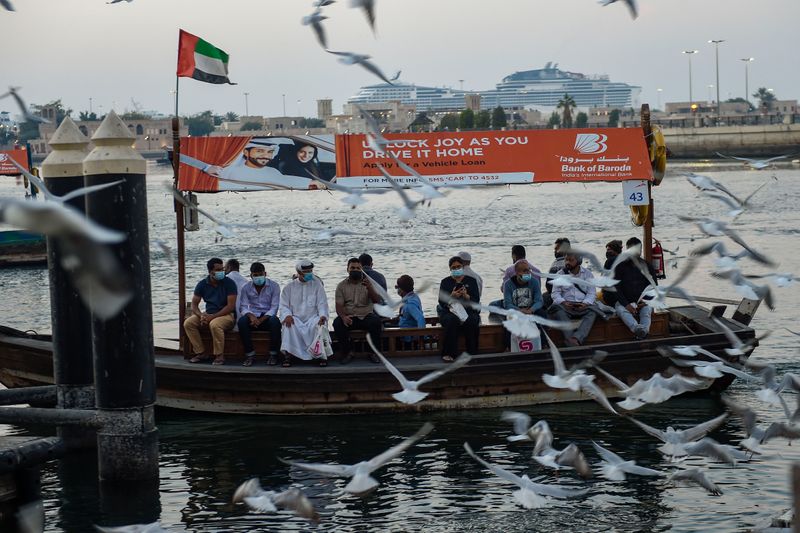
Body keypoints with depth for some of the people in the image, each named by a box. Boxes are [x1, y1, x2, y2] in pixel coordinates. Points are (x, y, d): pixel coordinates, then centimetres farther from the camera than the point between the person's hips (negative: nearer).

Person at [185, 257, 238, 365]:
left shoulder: (229, 283, -9)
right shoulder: (203, 284, 4)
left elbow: (231, 306, -14)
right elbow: (194, 304, 5)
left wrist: (213, 316, -21)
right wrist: (201, 315, -17)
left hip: (226, 315, -5)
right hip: (208, 315, 5)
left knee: (215, 324, -38)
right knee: (188, 323, -18)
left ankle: (219, 356, -24)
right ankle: (201, 353, -11)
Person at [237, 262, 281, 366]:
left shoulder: (274, 286, -1)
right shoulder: (246, 287, 5)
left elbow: (274, 308, -8)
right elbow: (243, 307, -1)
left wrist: (261, 319, -23)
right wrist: (251, 316, -25)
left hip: (267, 316, -1)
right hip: (253, 316, 1)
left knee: (275, 321, -37)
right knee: (241, 321, -33)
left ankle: (273, 354, -24)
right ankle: (250, 354, -25)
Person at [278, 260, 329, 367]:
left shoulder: (317, 285, 10)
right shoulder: (289, 287, 11)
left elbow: (322, 304, 3)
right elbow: (283, 306, 6)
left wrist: (323, 316, -19)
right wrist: (287, 315, -17)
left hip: (312, 318, 0)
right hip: (295, 318, 0)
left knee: (320, 324, -34)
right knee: (288, 325, -33)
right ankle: (287, 354, -31)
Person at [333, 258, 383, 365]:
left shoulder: (367, 283, 6)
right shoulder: (342, 285, 6)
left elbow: (377, 301, -7)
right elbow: (339, 306, -2)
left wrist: (369, 288, -26)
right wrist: (343, 317, -24)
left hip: (366, 316, 0)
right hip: (348, 317, 0)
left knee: (376, 321, -32)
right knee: (337, 323, -31)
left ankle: (373, 352, -15)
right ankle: (347, 352, -14)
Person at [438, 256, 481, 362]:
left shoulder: (471, 281, 14)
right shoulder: (445, 282, 14)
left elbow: (476, 300, 2)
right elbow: (442, 302, 3)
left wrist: (466, 296, -18)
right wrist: (451, 297, -16)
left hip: (468, 310, 0)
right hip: (450, 311, 0)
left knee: (471, 321, -35)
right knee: (451, 321, -36)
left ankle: (472, 352, -27)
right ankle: (449, 353, -32)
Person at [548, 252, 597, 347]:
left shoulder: (587, 274, 14)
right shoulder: (560, 274, 13)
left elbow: (592, 293, 6)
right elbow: (555, 293, 6)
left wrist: (585, 303, -15)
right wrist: (563, 302, -15)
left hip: (582, 306, 0)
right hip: (566, 305, 0)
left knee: (592, 311, -33)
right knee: (556, 307, -35)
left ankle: (576, 338, -50)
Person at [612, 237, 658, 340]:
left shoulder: (648, 267, 14)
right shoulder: (621, 267, 8)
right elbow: (616, 289, -1)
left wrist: (645, 302, -8)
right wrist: (627, 305, -17)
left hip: (643, 302, 2)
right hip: (624, 301, -2)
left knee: (647, 309, -34)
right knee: (621, 309, -36)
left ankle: (644, 330, -63)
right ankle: (636, 328, -65)